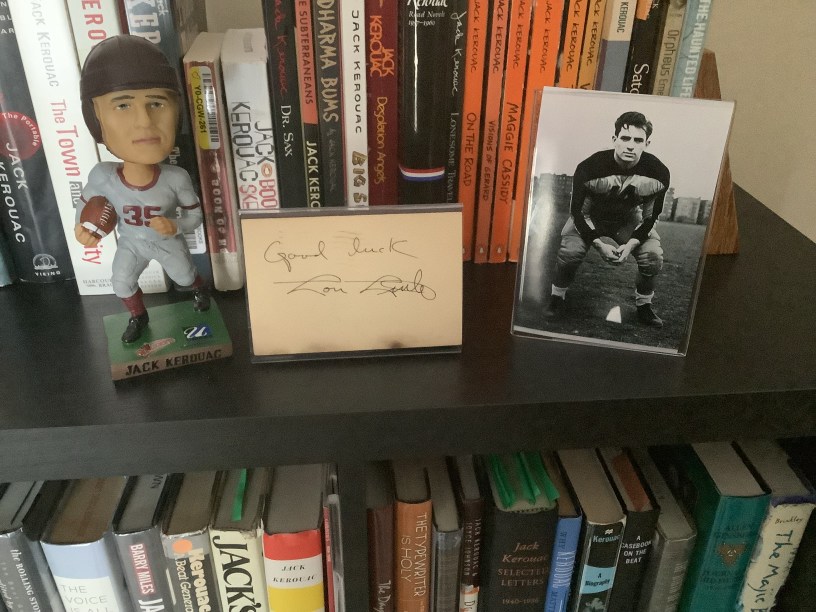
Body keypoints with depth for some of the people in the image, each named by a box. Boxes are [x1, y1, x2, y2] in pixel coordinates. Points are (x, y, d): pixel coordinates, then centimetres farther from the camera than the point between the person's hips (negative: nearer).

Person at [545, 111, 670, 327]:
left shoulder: (659, 173, -22)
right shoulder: (589, 167, -30)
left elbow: (651, 216, -9)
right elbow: (577, 211, -20)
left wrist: (631, 244, -23)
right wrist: (599, 243, -28)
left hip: (630, 220, 2)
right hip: (590, 217, -2)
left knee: (653, 257, -17)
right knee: (570, 251, -27)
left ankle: (644, 307, 9)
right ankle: (557, 299, -1)